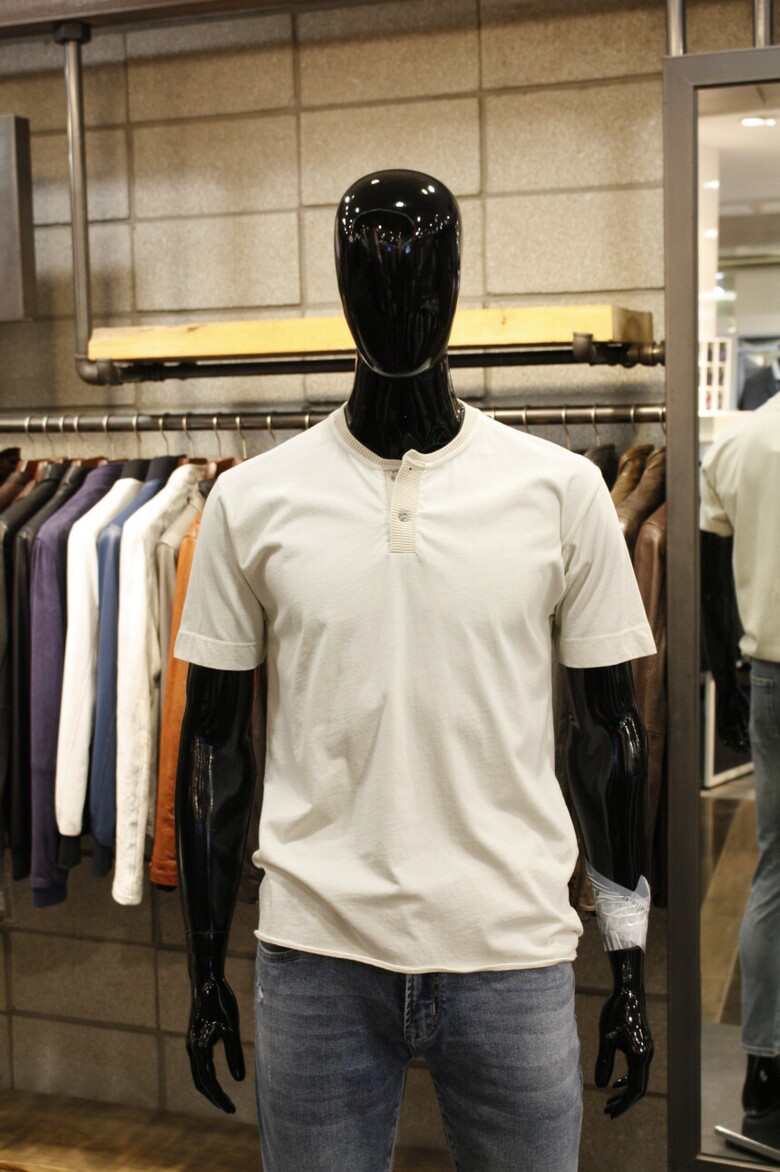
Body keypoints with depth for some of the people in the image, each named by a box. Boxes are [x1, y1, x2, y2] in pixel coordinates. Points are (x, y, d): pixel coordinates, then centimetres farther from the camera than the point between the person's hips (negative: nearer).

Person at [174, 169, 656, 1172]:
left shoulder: (562, 490, -2)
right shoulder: (252, 501, -2)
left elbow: (609, 731, 3)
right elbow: (213, 744, 4)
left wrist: (629, 962, 4)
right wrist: (205, 971, 6)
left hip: (513, 953, 0)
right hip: (316, 954, 0)